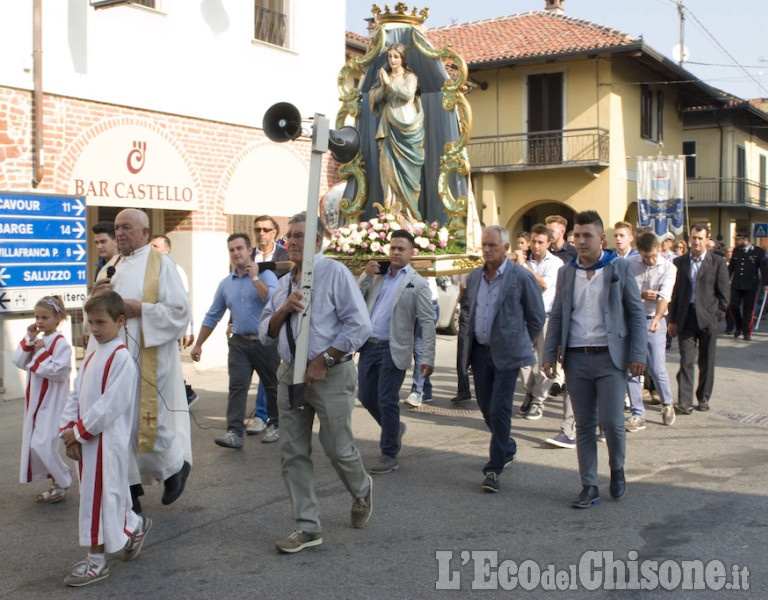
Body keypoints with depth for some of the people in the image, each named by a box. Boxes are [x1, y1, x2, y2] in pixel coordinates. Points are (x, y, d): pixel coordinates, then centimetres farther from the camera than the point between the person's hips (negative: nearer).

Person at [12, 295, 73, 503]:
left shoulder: (61, 343, -14)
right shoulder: (37, 340, 11)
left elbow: (56, 371, -24)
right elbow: (19, 361, 4)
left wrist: (41, 353, -18)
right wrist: (28, 339, -5)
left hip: (52, 402, -9)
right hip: (35, 400, 9)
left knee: (42, 445, -12)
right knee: (33, 445, 11)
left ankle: (62, 482, 8)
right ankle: (56, 480, 26)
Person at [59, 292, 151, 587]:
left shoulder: (121, 358, -15)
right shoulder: (92, 356, 11)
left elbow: (111, 405, -21)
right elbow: (76, 395, 9)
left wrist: (79, 431, -16)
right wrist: (69, 431, -3)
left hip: (108, 441, -8)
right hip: (86, 440, 8)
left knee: (100, 498, -1)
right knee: (107, 496, 17)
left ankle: (97, 561, 10)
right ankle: (134, 525, 38)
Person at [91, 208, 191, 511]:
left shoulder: (161, 263, -3)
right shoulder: (109, 269, 14)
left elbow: (180, 310, -10)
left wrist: (139, 309, -16)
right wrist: (95, 298, -6)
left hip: (150, 358, -5)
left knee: (149, 421, -2)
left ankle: (177, 466, 26)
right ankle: (129, 493, 14)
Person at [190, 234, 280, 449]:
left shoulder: (265, 275, -4)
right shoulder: (226, 283, 11)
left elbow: (273, 300, -24)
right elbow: (212, 316, 16)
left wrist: (254, 277, -19)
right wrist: (198, 344, 16)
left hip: (265, 341, -3)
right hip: (239, 342, 4)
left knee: (272, 386, 9)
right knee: (237, 386, -7)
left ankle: (275, 426, 25)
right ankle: (234, 432, -10)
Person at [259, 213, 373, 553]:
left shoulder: (335, 273, -8)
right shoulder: (284, 284, 13)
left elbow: (359, 325, -14)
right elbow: (266, 334, 13)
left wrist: (324, 360, -15)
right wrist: (284, 309, -7)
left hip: (330, 374, -6)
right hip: (290, 373, 6)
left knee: (338, 448, 1)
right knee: (293, 453, 5)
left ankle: (362, 492, 35)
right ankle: (308, 528, 15)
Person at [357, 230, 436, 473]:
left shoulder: (417, 283, -4)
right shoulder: (377, 275, 14)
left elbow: (428, 322, -9)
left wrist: (428, 358, -16)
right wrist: (366, 276, -4)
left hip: (393, 349, -6)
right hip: (368, 346, 6)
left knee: (386, 401, -3)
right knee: (367, 397, 12)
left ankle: (389, 455, 10)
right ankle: (394, 428, 38)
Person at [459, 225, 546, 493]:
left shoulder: (522, 277, -8)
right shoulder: (473, 277, 9)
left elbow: (536, 317, 0)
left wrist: (519, 343, 5)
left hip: (506, 353, -6)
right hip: (479, 351, 6)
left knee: (499, 409, -8)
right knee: (486, 408, 13)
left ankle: (494, 468, 1)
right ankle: (508, 448, 38)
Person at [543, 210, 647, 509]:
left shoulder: (619, 268, 0)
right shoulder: (566, 272, 10)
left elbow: (636, 313, 1)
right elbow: (557, 316, 13)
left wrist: (637, 355, -7)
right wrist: (550, 354, 4)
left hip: (610, 358, -3)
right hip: (576, 359, 3)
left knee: (611, 421, -7)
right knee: (584, 425, 7)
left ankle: (617, 470, 21)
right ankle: (589, 487, 15)